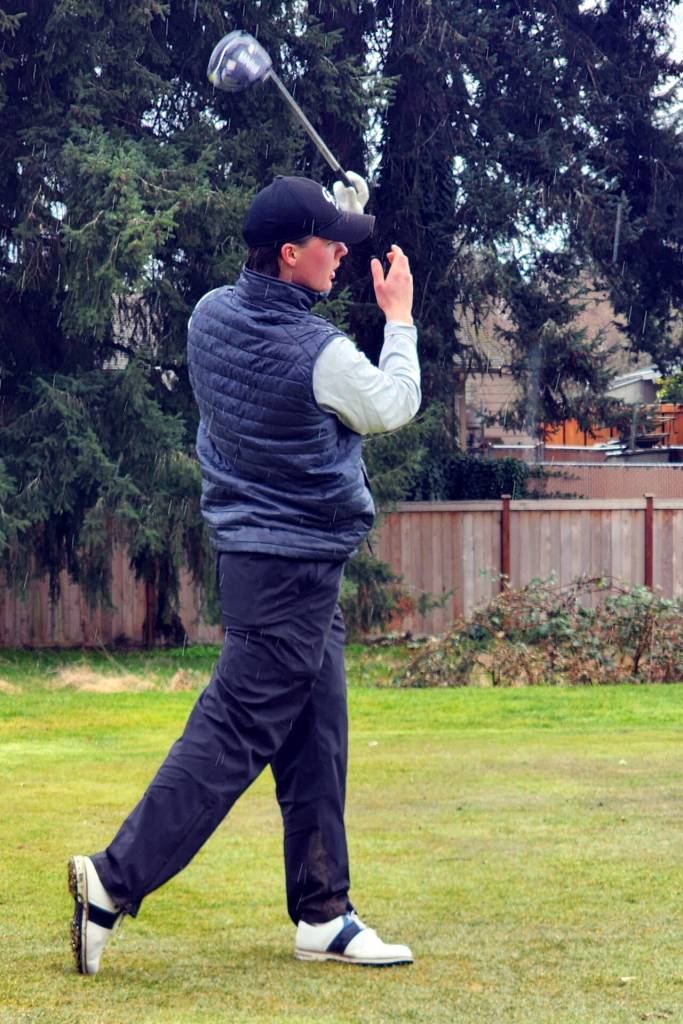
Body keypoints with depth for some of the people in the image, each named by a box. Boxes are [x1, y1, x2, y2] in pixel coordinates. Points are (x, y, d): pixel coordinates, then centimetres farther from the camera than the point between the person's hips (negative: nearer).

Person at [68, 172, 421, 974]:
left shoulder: (212, 316, 1)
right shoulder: (320, 354, -21)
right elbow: (393, 406, -2)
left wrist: (333, 209, 24)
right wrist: (399, 321, 13)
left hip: (256, 550, 9)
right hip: (294, 568, -9)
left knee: (315, 742, 12)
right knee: (232, 735, -7)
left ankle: (323, 916, 16)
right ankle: (115, 880, -9)